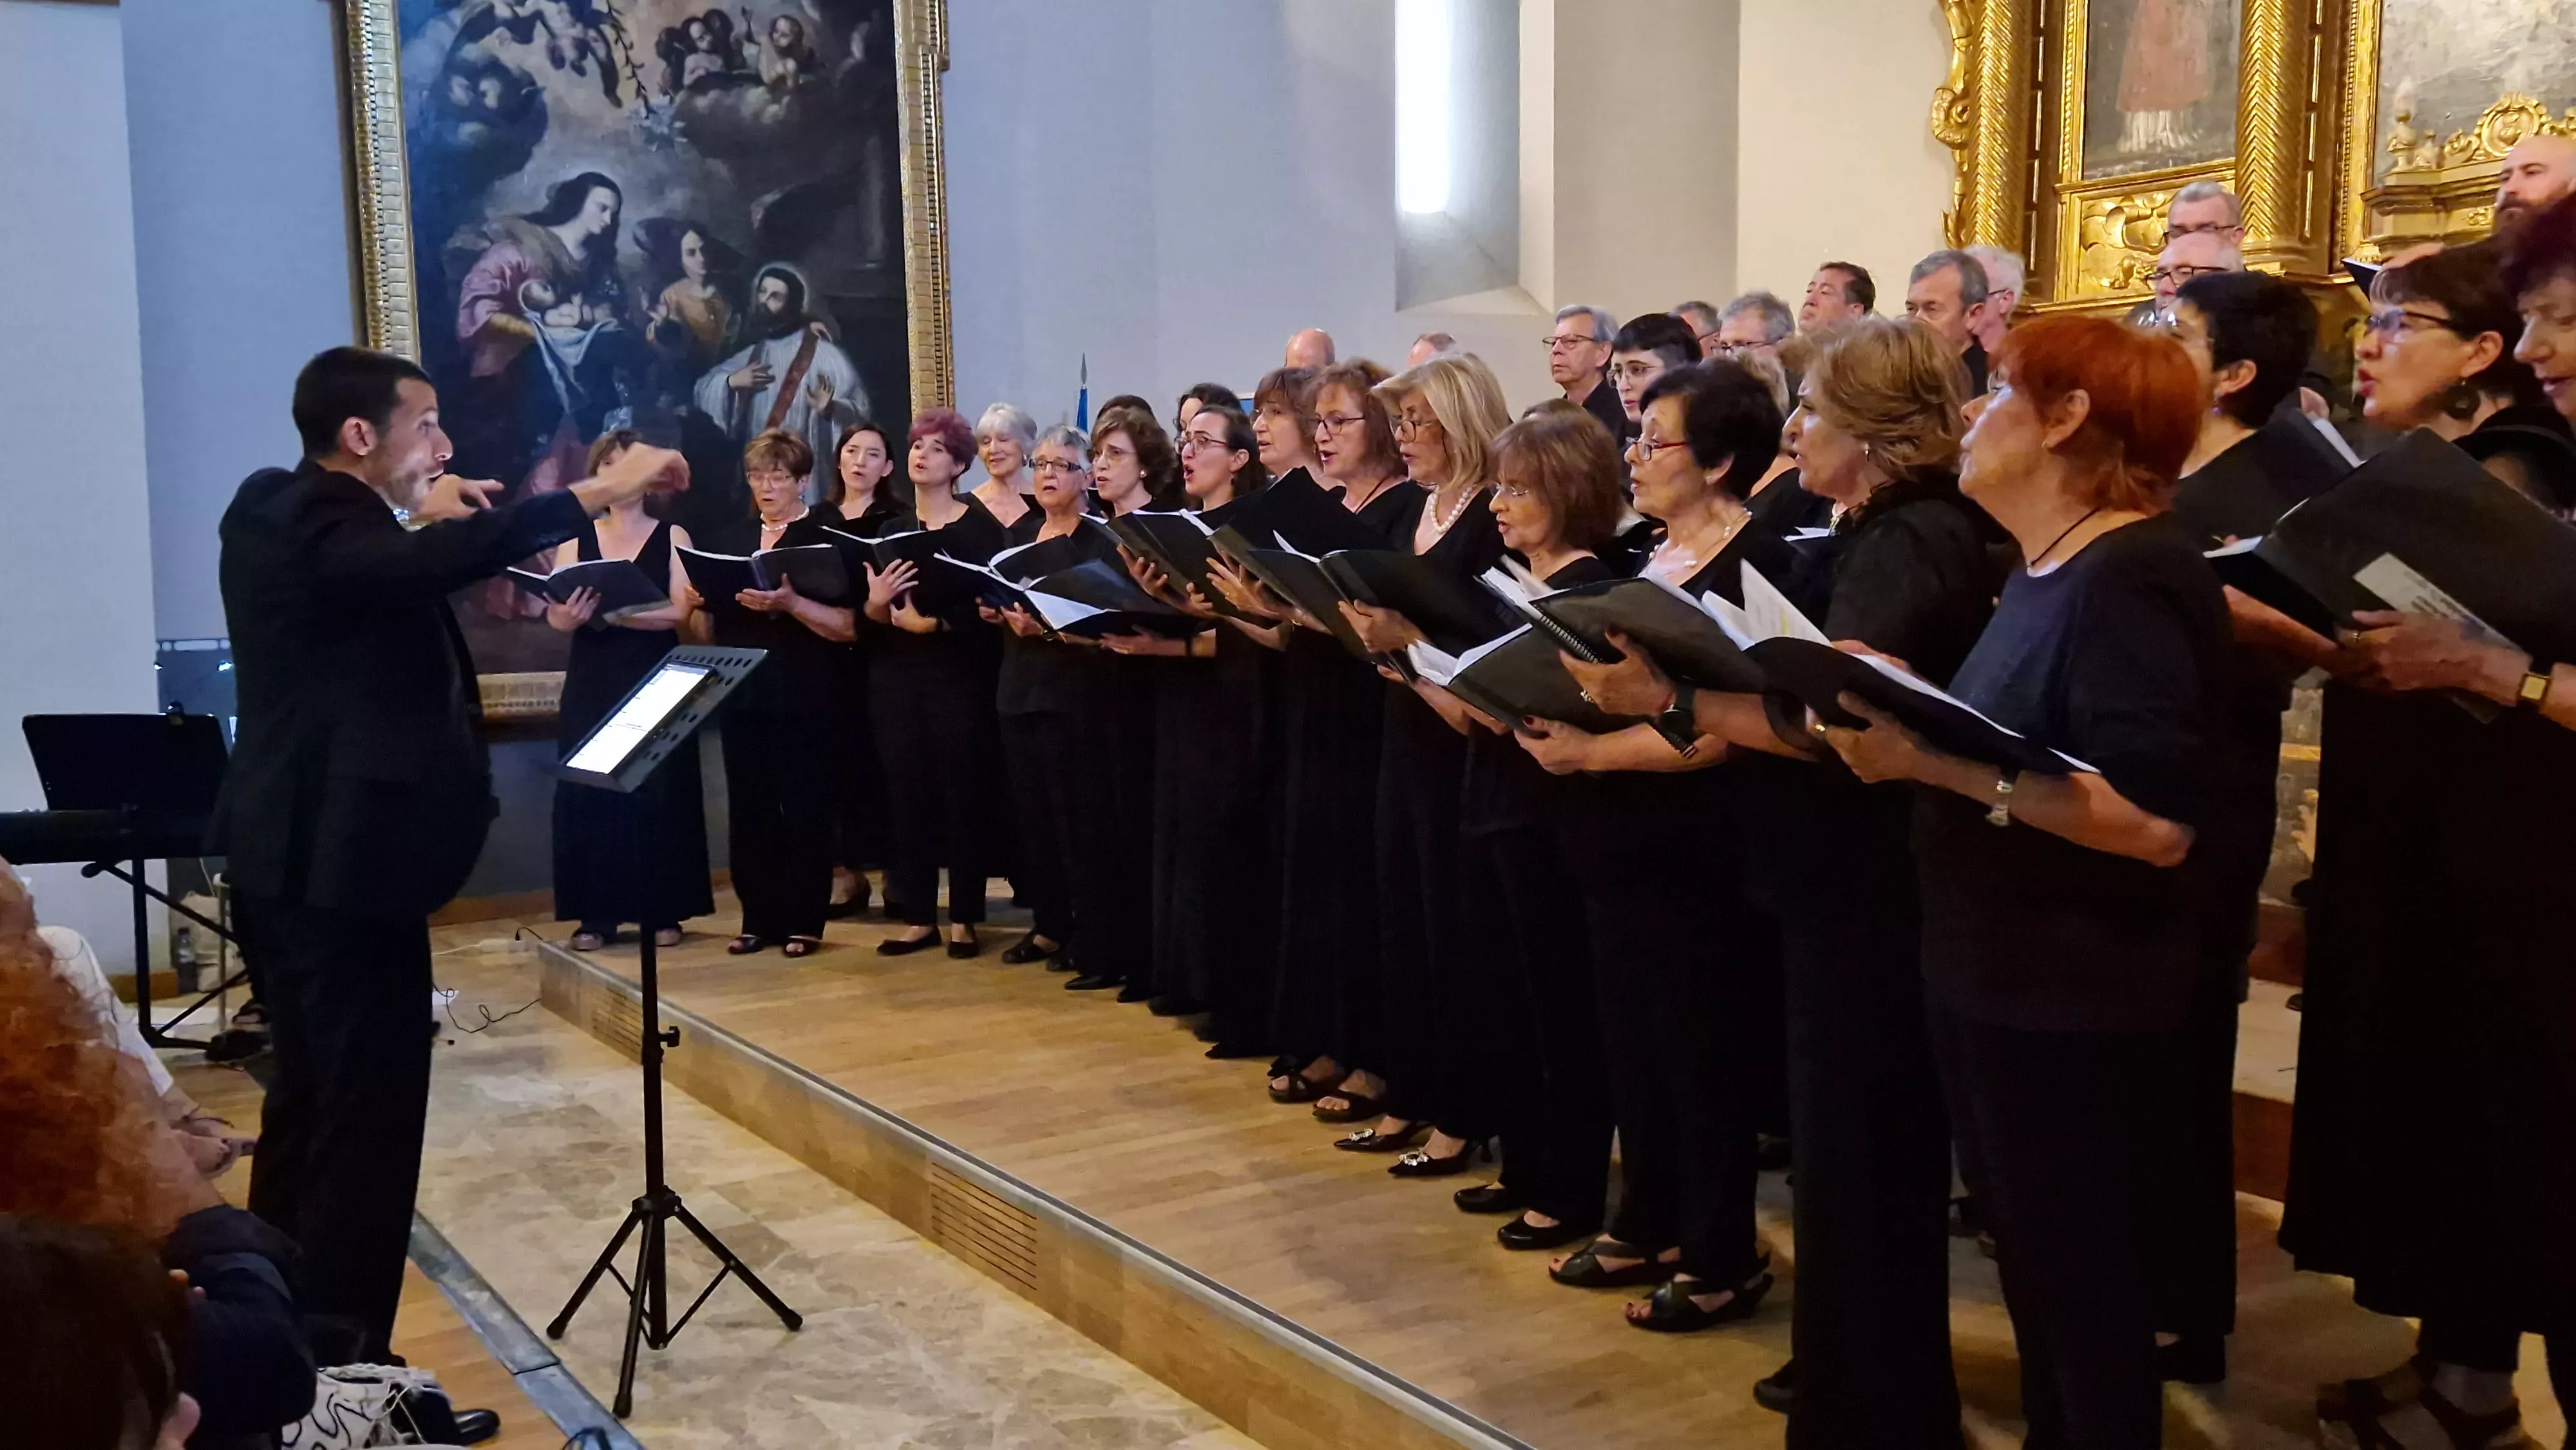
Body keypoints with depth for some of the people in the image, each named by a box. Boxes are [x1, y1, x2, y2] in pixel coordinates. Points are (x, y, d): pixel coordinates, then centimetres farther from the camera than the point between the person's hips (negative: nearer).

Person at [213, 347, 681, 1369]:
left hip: (301, 857, 11)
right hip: (341, 861, -11)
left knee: (311, 1104, 19)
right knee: (368, 1117, -5)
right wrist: (599, 490, -30)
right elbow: (443, 562, -35)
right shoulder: (307, 519, -17)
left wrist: (425, 520, 16)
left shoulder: (290, 513, 13)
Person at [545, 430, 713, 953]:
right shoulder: (576, 539, 9)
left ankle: (662, 912, 7)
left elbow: (682, 612, -9)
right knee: (588, 793, -1)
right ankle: (597, 914, 5)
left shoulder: (671, 537, 3)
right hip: (590, 684, 2)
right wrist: (571, 615, -21)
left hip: (654, 682, -2)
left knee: (657, 793, -1)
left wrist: (612, 612, -22)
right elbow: (555, 616, 3)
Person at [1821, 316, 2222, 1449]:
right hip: (1994, 971, 9)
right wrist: (1903, 730, -4)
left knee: (2080, 1274, 7)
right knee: (2032, 1263, 21)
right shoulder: (2042, 572, 12)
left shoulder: (2132, 576, -20)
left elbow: (2160, 822, -28)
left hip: (2075, 993, -9)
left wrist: (1941, 764, -30)